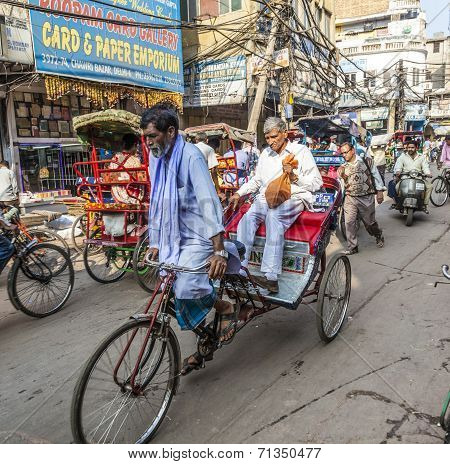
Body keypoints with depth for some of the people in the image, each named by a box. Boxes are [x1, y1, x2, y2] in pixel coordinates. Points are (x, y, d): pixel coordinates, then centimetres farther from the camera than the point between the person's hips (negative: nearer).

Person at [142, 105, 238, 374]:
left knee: (186, 288, -23)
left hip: (198, 236, -7)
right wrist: (155, 243, 12)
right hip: (172, 237, 7)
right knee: (170, 291, 6)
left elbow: (208, 201, -25)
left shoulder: (191, 156, -16)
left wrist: (219, 251, -32)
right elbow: (156, 203, 13)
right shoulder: (157, 159, 7)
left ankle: (227, 308, 10)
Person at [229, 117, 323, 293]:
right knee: (247, 218, -28)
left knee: (274, 216, -38)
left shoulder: (301, 151, 8)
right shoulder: (265, 154, 24)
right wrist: (239, 193, 15)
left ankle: (271, 277, -44)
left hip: (293, 198, -5)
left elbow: (317, 182, 5)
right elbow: (256, 180, 29)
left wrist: (295, 176, -10)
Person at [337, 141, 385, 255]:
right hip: (350, 199, 2)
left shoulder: (367, 161, 1)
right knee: (349, 223, -9)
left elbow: (376, 175, 4)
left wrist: (380, 191, 1)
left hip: (366, 198, -2)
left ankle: (379, 236, 41)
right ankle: (352, 247, 1)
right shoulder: (343, 168, 7)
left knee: (370, 222, 10)